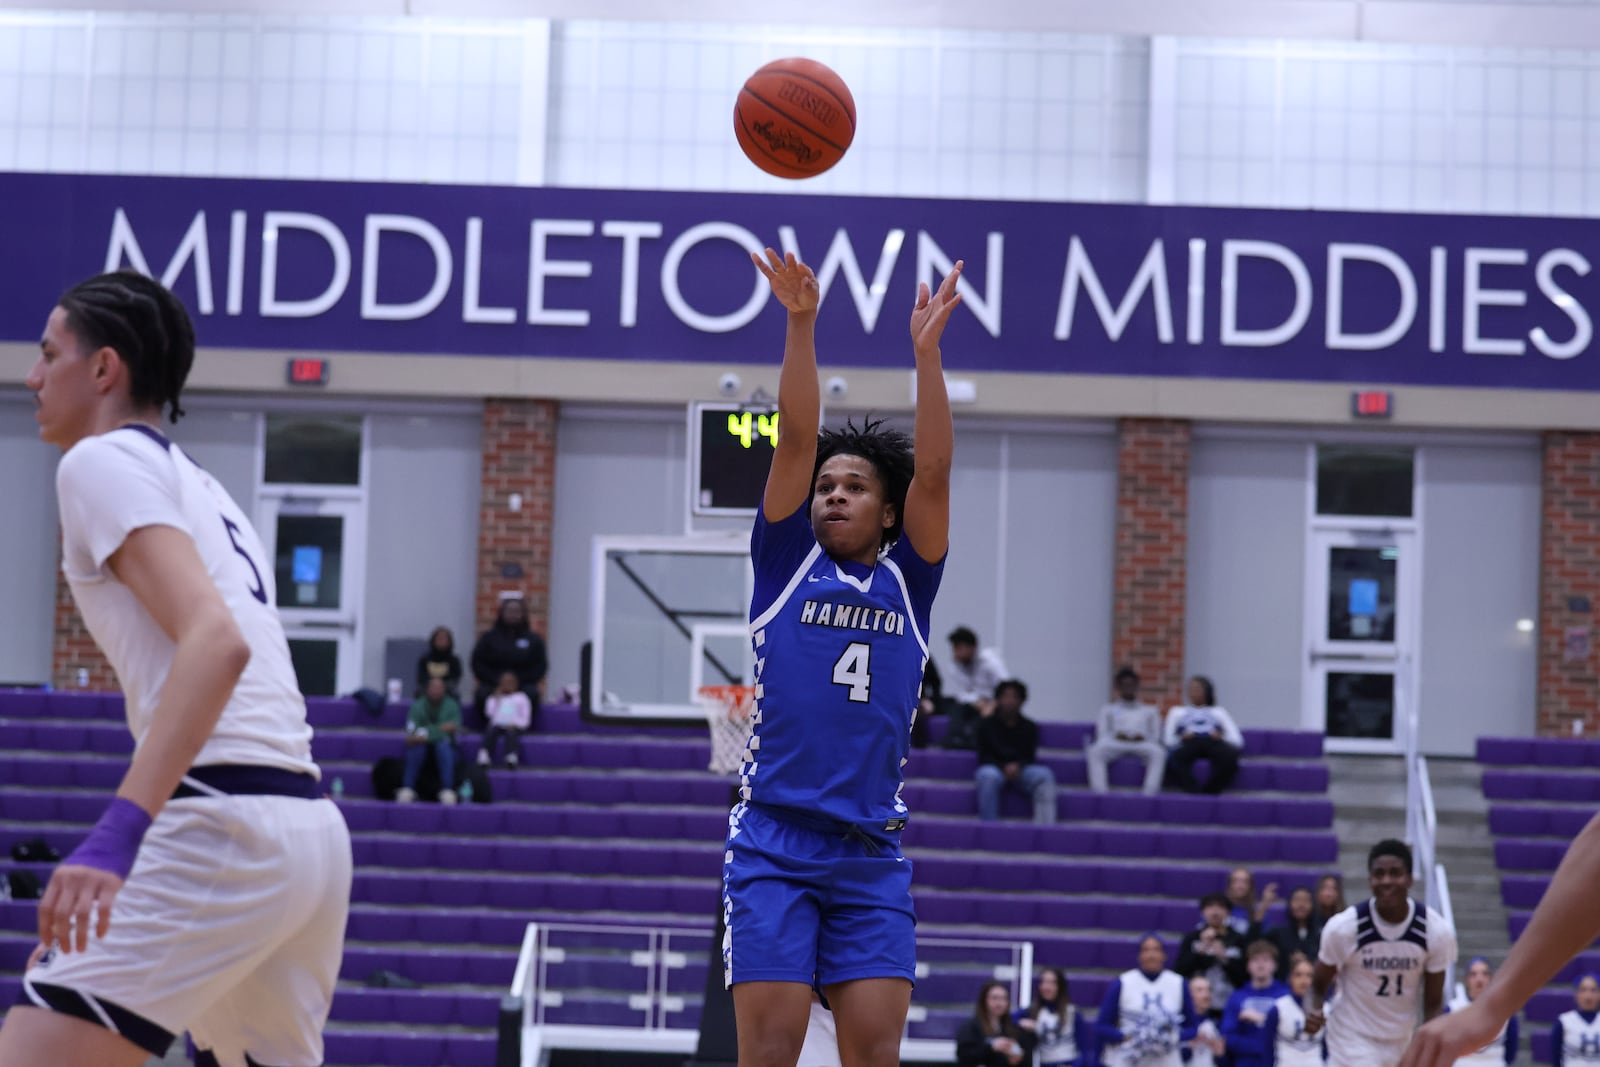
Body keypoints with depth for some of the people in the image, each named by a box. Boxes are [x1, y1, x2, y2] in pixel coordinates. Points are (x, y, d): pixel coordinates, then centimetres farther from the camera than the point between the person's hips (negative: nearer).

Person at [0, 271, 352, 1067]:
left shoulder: (104, 460, -3)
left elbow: (216, 641, -18)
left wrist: (116, 834, -28)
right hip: (312, 828, 10)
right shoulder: (199, 486, 25)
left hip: (223, 827, -9)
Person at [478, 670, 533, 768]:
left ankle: (512, 759, -57)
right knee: (491, 731, -33)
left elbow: (525, 719, 5)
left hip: (514, 727, -2)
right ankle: (484, 758, -47)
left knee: (511, 733, -37)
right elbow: (490, 714, 5)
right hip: (498, 725, 2)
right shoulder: (495, 698, 22)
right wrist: (496, 700, 4)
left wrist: (515, 724, -12)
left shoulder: (521, 698, 15)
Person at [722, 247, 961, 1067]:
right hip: (774, 838, -2)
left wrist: (926, 351, -4)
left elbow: (932, 473, 2)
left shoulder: (906, 583, 13)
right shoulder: (787, 563, 10)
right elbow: (795, 440, 1)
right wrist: (800, 324, -8)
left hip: (871, 852, 2)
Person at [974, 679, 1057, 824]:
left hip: (1021, 770, 2)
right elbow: (984, 757, -1)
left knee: (1044, 775, -28)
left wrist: (1018, 765, -22)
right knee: (988, 776, -37)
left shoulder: (1030, 728, 5)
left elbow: (1030, 756, 2)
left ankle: (1045, 827, -34)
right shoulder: (987, 725, 2)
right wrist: (1004, 767, -19)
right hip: (995, 769, -2)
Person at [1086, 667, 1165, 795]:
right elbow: (1101, 735, 13)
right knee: (1095, 751, -37)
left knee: (1158, 752, -37)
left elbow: (1156, 736, 17)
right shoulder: (1108, 709, 28)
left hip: (1142, 744, 0)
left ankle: (1149, 795, -48)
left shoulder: (1150, 710, 30)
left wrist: (1144, 737, -7)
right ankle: (1099, 794, -47)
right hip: (1115, 743, 0)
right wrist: (1116, 736, -9)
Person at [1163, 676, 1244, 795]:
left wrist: (1221, 737, -4)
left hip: (1214, 742, 1)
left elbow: (1237, 740, 17)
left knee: (1230, 758, -39)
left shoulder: (1219, 712, 32)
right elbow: (1168, 740, 18)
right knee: (1174, 761, -40)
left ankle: (1209, 791, -36)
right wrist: (1181, 738, -3)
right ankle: (1194, 791, -47)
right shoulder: (1177, 711, 33)